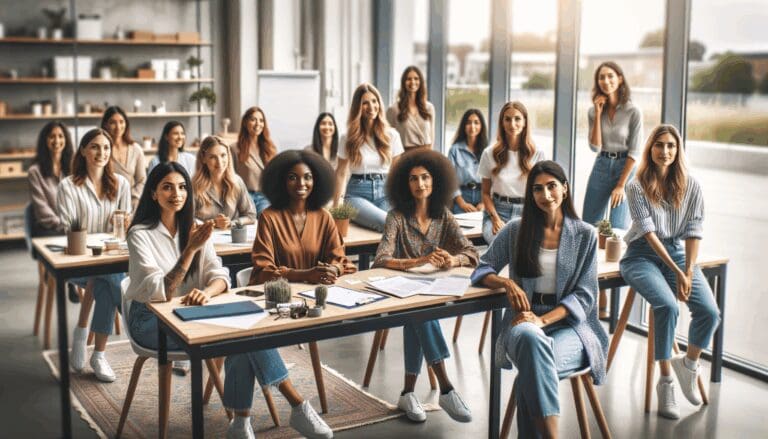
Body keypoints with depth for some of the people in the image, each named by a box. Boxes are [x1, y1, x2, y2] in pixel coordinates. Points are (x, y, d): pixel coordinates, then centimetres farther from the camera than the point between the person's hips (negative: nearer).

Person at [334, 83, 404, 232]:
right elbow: (341, 173, 8)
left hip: (385, 193, 3)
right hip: (357, 193, -2)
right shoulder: (349, 138, 5)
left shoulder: (392, 135, 7)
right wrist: (335, 207, 5)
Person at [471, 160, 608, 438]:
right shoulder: (515, 230, 7)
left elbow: (584, 296, -1)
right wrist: (507, 283, -11)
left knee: (533, 366, -37)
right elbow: (482, 269, 12)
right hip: (525, 322, 1)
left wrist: (543, 320, -17)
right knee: (531, 339, -39)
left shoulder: (585, 235, 4)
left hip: (569, 325, 0)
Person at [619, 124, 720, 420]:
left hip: (678, 252, 3)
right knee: (668, 306, -30)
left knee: (710, 312, -19)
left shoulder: (691, 186, 2)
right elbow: (648, 232, -12)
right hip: (643, 255, -3)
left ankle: (689, 365, 11)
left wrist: (688, 272, -13)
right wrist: (676, 272, -18)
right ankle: (665, 382, -14)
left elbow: (694, 231, -1)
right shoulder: (636, 187, -7)